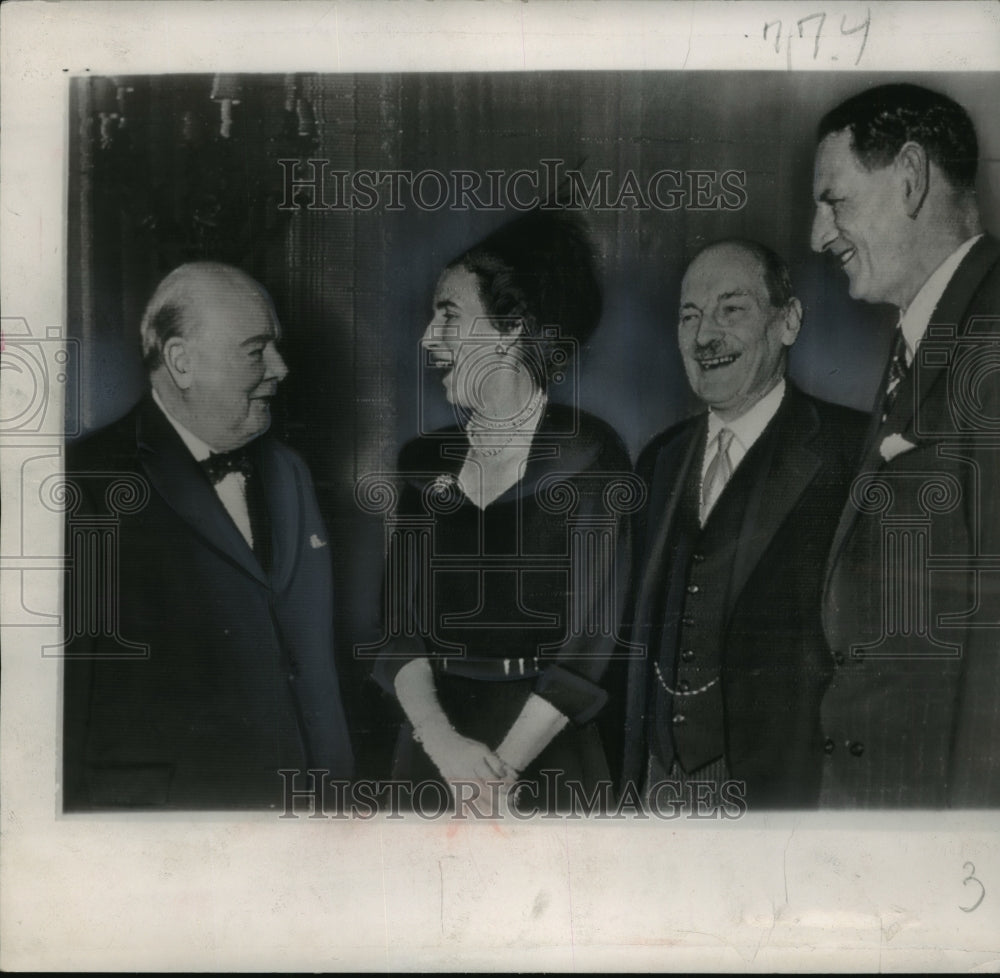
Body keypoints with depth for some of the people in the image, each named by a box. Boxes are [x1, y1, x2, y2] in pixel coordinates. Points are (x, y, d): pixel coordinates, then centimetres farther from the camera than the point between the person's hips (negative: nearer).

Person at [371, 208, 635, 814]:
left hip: (545, 750, -4)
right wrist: (443, 744, -15)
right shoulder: (423, 462, 5)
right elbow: (399, 625, 0)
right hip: (431, 750, 4)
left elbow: (588, 643, -12)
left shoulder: (587, 456, -8)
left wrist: (496, 772, -16)